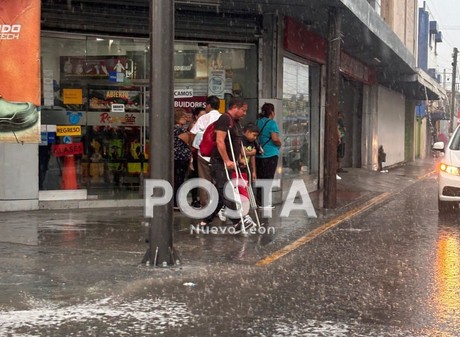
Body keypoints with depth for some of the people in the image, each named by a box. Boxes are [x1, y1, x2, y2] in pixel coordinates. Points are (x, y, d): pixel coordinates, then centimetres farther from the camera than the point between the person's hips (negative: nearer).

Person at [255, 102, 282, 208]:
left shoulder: (258, 122, 9)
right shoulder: (271, 123, -11)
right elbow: (275, 139, -20)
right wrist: (279, 144, -1)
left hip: (259, 155, 6)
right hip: (270, 155, -6)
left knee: (260, 178, 13)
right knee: (268, 178, 0)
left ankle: (259, 201, 16)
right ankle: (264, 203, 1)